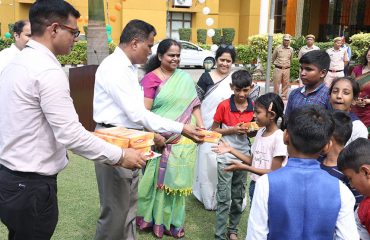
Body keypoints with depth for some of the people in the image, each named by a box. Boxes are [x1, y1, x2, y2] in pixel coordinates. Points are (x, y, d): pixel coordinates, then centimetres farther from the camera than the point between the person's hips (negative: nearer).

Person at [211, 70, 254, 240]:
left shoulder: (253, 107, -1)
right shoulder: (224, 106, -10)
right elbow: (213, 130, -3)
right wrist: (232, 130, -18)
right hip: (225, 158, -4)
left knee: (238, 198, 15)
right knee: (224, 199, -2)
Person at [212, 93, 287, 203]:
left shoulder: (279, 137, -19)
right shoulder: (260, 132, 4)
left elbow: (274, 172, -19)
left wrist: (244, 167, -23)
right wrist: (230, 149, 1)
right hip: (254, 185, 7)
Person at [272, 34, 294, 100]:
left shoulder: (291, 50, 6)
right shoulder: (278, 48, -1)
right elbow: (273, 58, 11)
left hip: (287, 69, 2)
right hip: (278, 69, -2)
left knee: (286, 84, 5)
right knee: (276, 84, -1)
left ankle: (284, 97, 13)